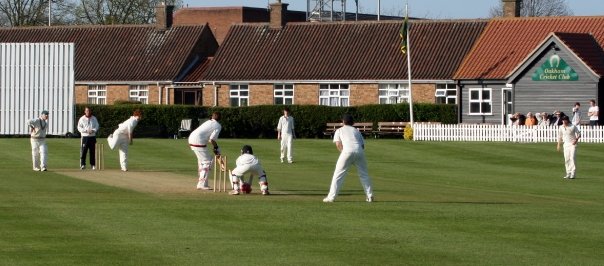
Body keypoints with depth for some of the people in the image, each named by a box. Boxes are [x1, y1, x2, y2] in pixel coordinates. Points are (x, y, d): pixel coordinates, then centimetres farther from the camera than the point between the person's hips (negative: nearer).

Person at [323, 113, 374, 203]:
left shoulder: (339, 130, 22)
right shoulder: (356, 131, 30)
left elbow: (338, 144, 7)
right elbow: (362, 144, 20)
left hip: (347, 151, -3)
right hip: (359, 151, 3)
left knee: (338, 174, 1)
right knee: (364, 174, 16)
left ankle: (331, 196, -4)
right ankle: (370, 196, 14)